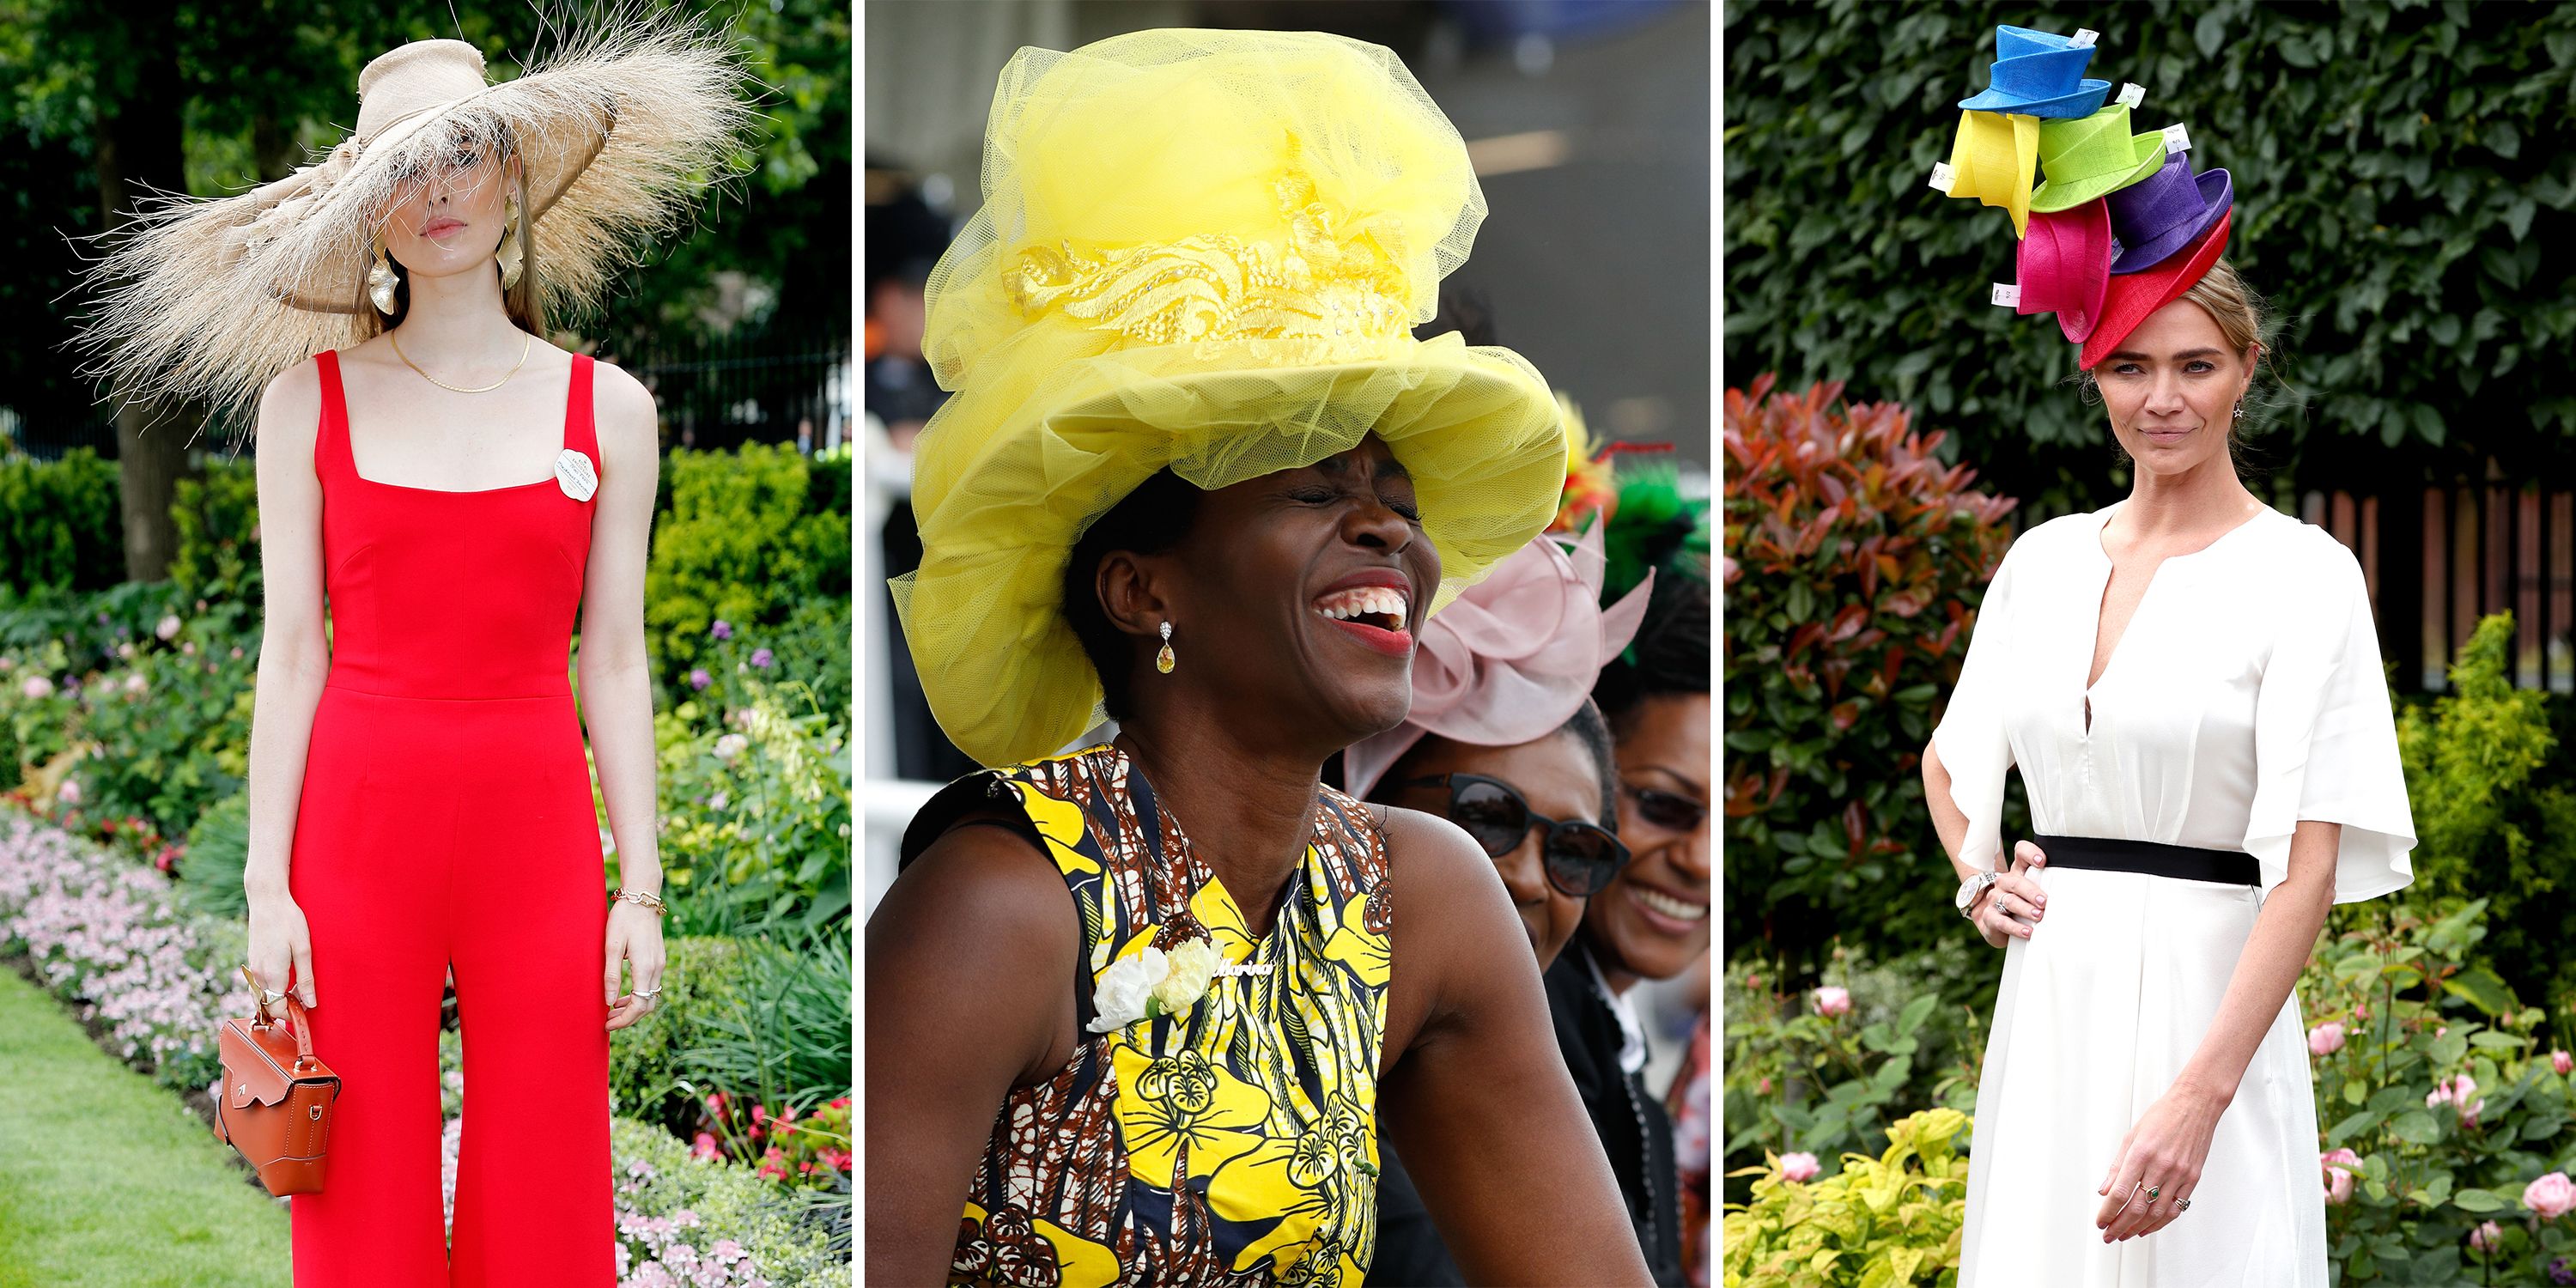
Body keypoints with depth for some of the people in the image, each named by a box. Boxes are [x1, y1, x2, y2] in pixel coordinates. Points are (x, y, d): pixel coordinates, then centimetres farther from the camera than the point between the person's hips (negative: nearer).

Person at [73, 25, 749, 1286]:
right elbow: (290, 652, 2)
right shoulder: (311, 401, 4)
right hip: (358, 818, -1)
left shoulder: (605, 410, 5)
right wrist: (266, 881, -4)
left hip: (534, 827, 1)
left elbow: (615, 664, 6)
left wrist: (641, 887, 2)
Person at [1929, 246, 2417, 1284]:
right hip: (2048, 999, 5)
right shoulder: (2043, 558, 9)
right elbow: (1950, 761, 26)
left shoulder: (2304, 574, -7)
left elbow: (2307, 865, -14)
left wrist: (2199, 1096, -22)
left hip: (2206, 994, -5)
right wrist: (1979, 882, 6)